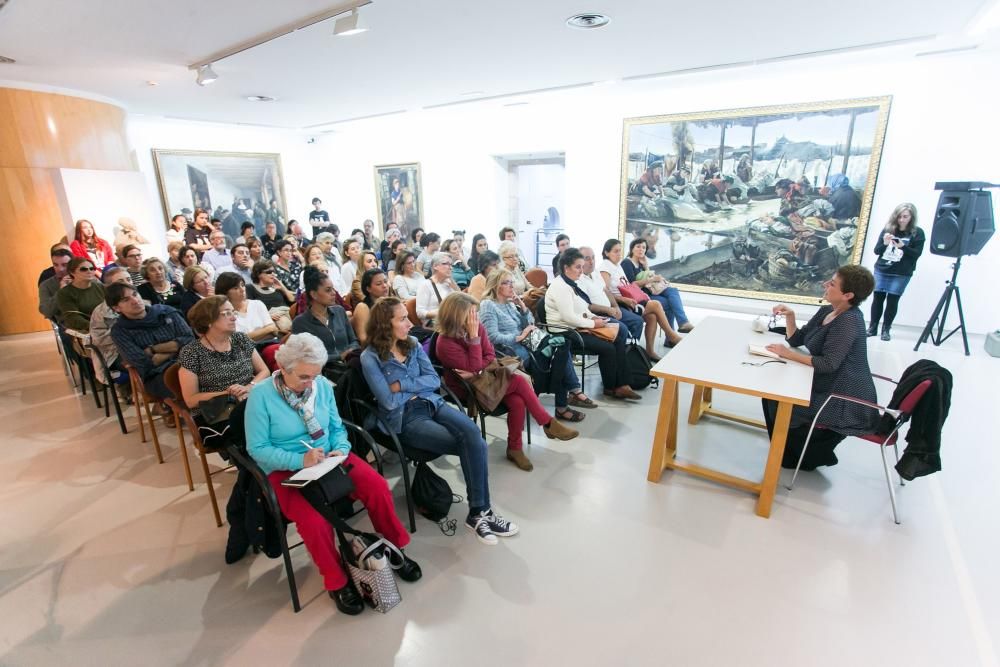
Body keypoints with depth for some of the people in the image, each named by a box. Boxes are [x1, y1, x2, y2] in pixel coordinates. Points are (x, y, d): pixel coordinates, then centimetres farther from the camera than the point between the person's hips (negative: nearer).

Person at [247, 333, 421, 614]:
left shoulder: (322, 385, -2)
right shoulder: (261, 395, -13)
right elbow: (257, 448, -11)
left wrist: (340, 450, -14)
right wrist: (300, 460, -24)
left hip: (328, 460, 4)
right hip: (286, 470, -3)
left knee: (378, 487, -19)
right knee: (314, 521, -30)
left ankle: (395, 549, 7)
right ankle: (336, 582, -1)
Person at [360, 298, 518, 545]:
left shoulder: (413, 344, 9)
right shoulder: (370, 357, -8)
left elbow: (434, 379, 3)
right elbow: (389, 401, -13)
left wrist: (402, 385, -9)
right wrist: (417, 387, 1)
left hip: (432, 404, 5)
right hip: (405, 418, -5)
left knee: (473, 434, -25)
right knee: (473, 445, -22)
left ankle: (480, 511, -15)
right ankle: (480, 511, -5)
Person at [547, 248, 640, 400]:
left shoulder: (571, 284, 14)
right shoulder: (560, 286, -17)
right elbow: (568, 317, -25)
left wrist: (593, 317, 3)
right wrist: (593, 323, -16)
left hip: (578, 327, 10)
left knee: (618, 339, -4)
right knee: (608, 348, -16)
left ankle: (621, 385, -3)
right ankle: (611, 387, 6)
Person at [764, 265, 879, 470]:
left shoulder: (849, 321, -23)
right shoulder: (827, 311, 5)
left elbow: (828, 364, -27)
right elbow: (796, 339, 9)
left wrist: (789, 355, -22)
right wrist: (789, 316, -5)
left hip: (847, 401, -9)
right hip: (828, 387, 9)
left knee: (782, 407, -10)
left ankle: (817, 455, 16)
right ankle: (793, 452, 22)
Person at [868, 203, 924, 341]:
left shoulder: (917, 233, -1)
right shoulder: (887, 229, 5)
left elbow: (917, 254, -6)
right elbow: (876, 250, 4)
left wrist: (903, 247, -21)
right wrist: (884, 243, -16)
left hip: (901, 274, -2)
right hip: (881, 270, 2)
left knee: (892, 300, -3)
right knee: (878, 297, 1)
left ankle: (886, 329, 6)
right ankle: (872, 327, 10)